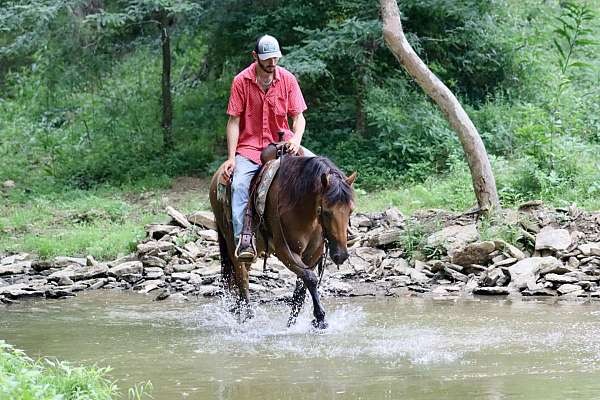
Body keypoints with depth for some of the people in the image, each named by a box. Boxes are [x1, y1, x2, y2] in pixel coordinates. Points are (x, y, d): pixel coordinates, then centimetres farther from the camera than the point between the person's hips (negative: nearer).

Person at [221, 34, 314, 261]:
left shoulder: (287, 79, 0)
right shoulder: (241, 81, -5)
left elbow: (298, 116, 3)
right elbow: (234, 121, -4)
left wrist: (296, 139, -19)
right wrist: (231, 158, -12)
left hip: (281, 143, 2)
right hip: (249, 147, -2)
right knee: (239, 184, -29)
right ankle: (243, 238, -31)